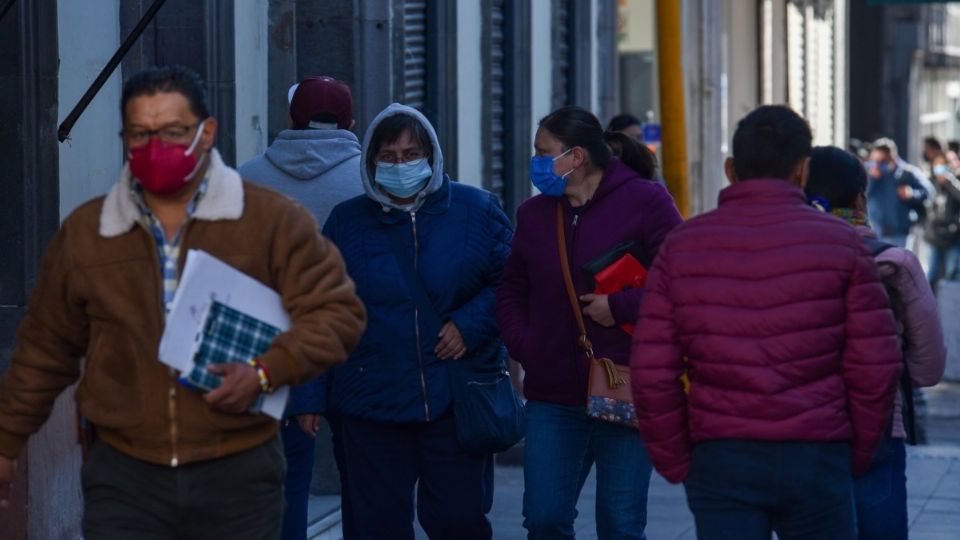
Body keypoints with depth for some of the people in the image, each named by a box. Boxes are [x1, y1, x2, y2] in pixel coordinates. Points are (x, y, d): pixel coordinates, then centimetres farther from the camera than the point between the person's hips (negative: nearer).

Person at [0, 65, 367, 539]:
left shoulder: (273, 221, -1)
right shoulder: (84, 233, 7)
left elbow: (338, 312, -1)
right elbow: (46, 349, 16)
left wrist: (265, 373, -16)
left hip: (238, 479, -1)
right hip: (125, 477, 1)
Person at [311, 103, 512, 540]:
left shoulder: (477, 211, 4)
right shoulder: (345, 222, 6)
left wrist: (471, 324, -10)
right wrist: (312, 396, 2)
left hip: (456, 403, -1)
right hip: (370, 406, 1)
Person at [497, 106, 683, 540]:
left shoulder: (644, 202, -5)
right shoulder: (534, 213, 12)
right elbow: (511, 290, 22)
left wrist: (620, 307, -14)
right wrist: (521, 345, 6)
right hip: (552, 396, 5)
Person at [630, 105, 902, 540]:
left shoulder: (682, 247, 3)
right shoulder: (839, 243, -1)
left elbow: (651, 373, -2)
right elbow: (875, 367, -4)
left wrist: (677, 463, 8)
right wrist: (858, 455, 9)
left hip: (719, 459, 1)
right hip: (815, 456, -1)